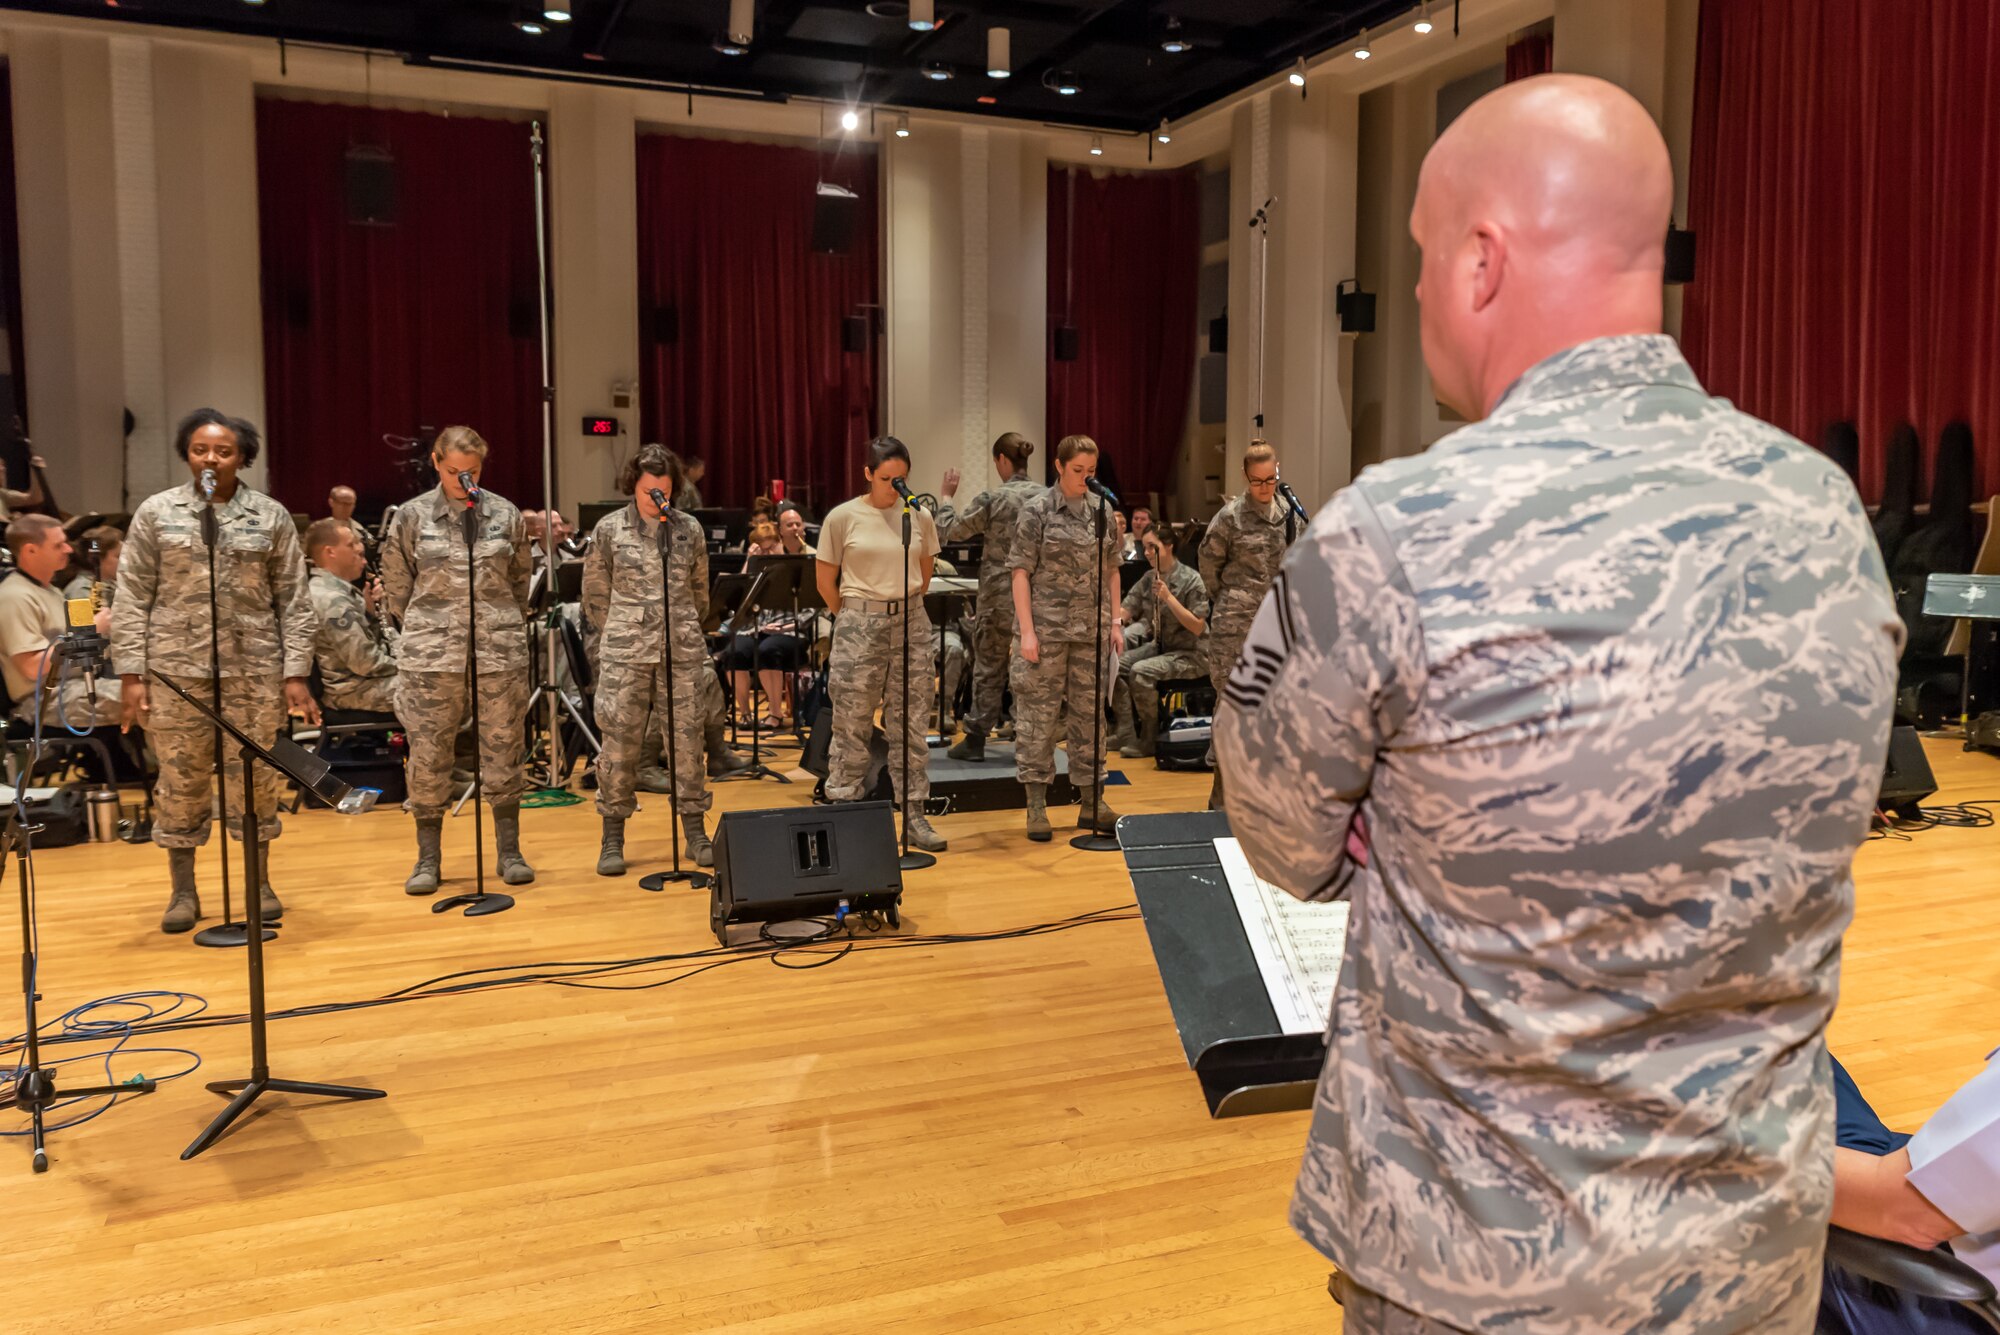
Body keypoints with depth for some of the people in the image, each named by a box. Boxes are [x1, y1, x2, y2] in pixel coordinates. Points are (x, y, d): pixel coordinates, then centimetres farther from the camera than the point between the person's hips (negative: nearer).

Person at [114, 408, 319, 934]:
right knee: (180, 780, 6)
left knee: (254, 777, 5)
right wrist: (130, 673, -3)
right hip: (175, 668, 0)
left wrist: (295, 673, -3)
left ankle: (261, 883, 19)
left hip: (254, 669, 0)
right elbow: (131, 599, 3)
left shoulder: (271, 516, 4)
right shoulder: (156, 513, 4)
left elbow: (294, 601, 3)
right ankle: (183, 889, 20)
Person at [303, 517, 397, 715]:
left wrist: (371, 608, -2)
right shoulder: (332, 600, -21)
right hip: (356, 692, -10)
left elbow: (372, 639, 14)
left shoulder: (340, 589, 9)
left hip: (363, 680, 10)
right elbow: (365, 663, -23)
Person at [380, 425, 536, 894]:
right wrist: (425, 629, 9)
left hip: (500, 652, 1)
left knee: (503, 750, 6)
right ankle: (428, 858, 15)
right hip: (430, 657, -1)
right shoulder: (412, 517, 2)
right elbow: (395, 586, 8)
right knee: (428, 754, 3)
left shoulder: (506, 515, 5)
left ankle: (509, 852, 17)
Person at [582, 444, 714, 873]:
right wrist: (613, 641, 10)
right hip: (626, 652, -1)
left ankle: (696, 834, 14)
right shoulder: (609, 529, 1)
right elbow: (595, 594, 8)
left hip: (682, 650, 1)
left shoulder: (689, 529, 5)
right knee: (619, 743, 1)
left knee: (687, 741, 4)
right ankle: (612, 840, 11)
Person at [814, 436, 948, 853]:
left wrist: (905, 609, 13)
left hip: (911, 624, 3)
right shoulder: (843, 517, -4)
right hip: (859, 627, -2)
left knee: (910, 726, 5)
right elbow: (825, 580, 4)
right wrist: (854, 617, 9)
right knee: (851, 725, 2)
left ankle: (914, 816, 13)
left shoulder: (919, 517, 4)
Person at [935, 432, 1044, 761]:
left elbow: (951, 531, -4)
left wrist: (945, 498, 9)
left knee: (988, 667, 4)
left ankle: (976, 739, 8)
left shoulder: (992, 498, -12)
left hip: (999, 595, -4)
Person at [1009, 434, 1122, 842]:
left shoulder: (1102, 511, 8)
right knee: (1038, 714, 1)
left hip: (1091, 629, 4)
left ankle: (1092, 803, 19)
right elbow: (1021, 572, -6)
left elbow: (1111, 570, 15)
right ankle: (1036, 806, 10)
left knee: (1090, 713, 9)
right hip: (1047, 628, -4)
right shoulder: (1037, 511, -4)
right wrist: (1027, 631, -12)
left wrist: (1115, 622, 9)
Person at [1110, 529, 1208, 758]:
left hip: (1189, 653, -7)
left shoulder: (1190, 579, -15)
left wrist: (1168, 597, -26)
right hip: (1159, 646, 7)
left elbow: (1197, 628, -20)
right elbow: (1125, 612, 4)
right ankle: (1126, 734, -9)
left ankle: (1150, 739, -12)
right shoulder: (1149, 578, 6)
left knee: (1140, 671, -29)